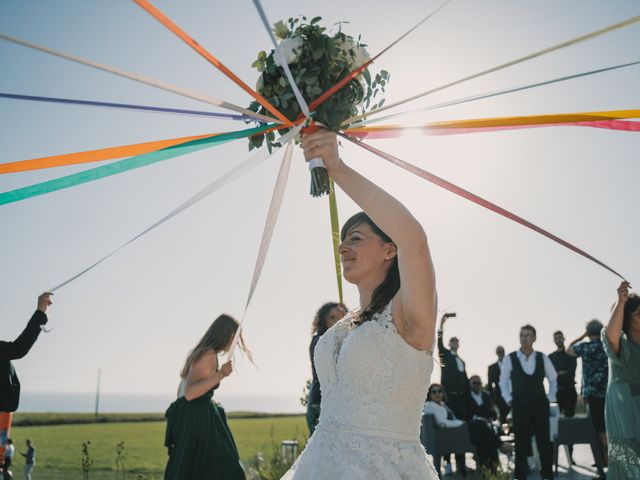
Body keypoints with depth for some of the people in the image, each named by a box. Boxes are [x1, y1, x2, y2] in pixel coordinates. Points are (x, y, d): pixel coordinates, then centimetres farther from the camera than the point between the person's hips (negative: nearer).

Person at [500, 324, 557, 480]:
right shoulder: (510, 358, -5)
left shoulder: (542, 358, 0)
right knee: (521, 442, 3)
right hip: (520, 406, -2)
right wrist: (508, 399, 0)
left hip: (540, 404, 2)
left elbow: (553, 379, 14)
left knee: (544, 441, 5)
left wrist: (550, 398, 7)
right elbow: (503, 381, 6)